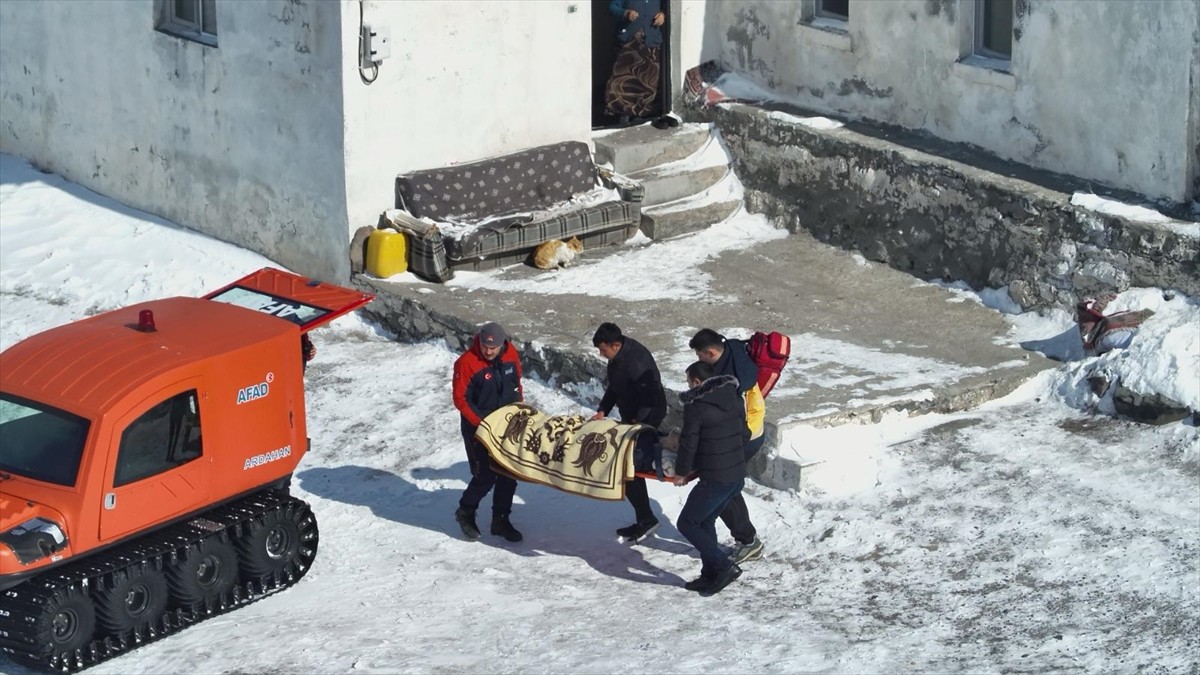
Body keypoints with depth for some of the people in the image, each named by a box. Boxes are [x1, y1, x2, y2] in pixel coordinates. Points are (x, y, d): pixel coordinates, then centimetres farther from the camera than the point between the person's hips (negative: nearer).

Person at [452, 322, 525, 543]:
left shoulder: (511, 354, -4)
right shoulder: (467, 363, -21)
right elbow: (460, 399, -16)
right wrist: (482, 423, -20)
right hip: (479, 430, -5)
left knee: (508, 475, 8)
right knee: (485, 476, -5)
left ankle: (501, 520, 23)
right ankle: (466, 513, 19)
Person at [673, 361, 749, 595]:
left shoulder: (696, 406, -15)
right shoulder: (734, 398, 8)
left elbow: (688, 442, -11)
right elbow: (744, 434, 15)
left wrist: (681, 472, 4)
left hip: (715, 479, -8)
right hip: (738, 474, 8)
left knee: (687, 524, 4)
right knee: (705, 522, 21)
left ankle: (724, 566, -4)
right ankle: (710, 576, 22)